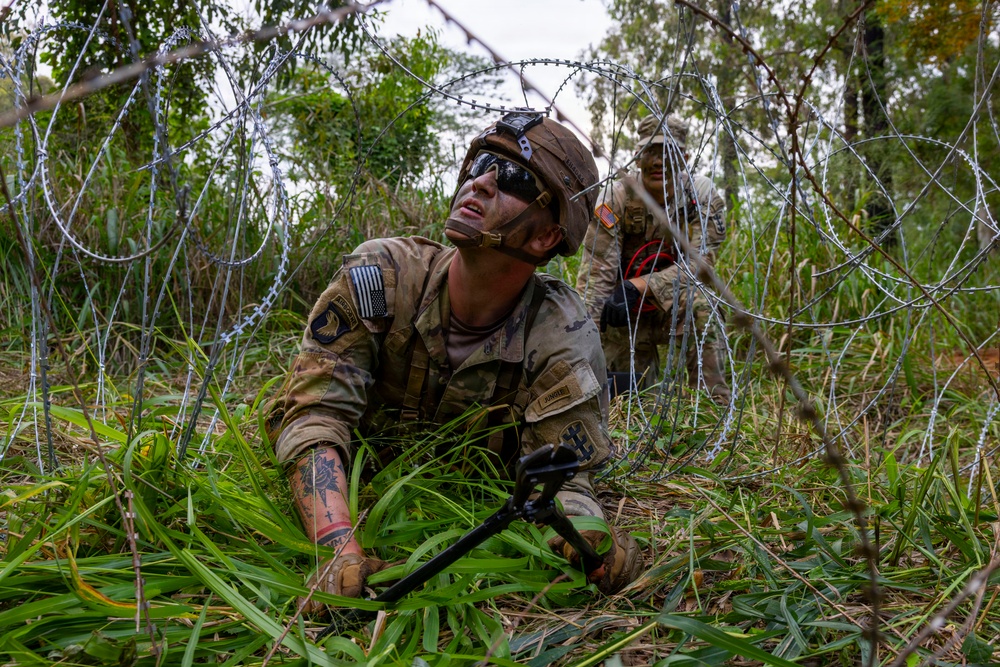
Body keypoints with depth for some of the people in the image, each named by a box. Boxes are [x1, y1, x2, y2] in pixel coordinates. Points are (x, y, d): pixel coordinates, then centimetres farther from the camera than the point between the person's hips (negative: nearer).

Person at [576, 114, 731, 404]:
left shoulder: (701, 194, -14)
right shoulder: (617, 198, -18)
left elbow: (699, 261, -23)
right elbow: (595, 275, -25)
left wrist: (638, 287, -38)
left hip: (678, 305, 0)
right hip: (626, 314, 0)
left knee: (700, 306, -33)